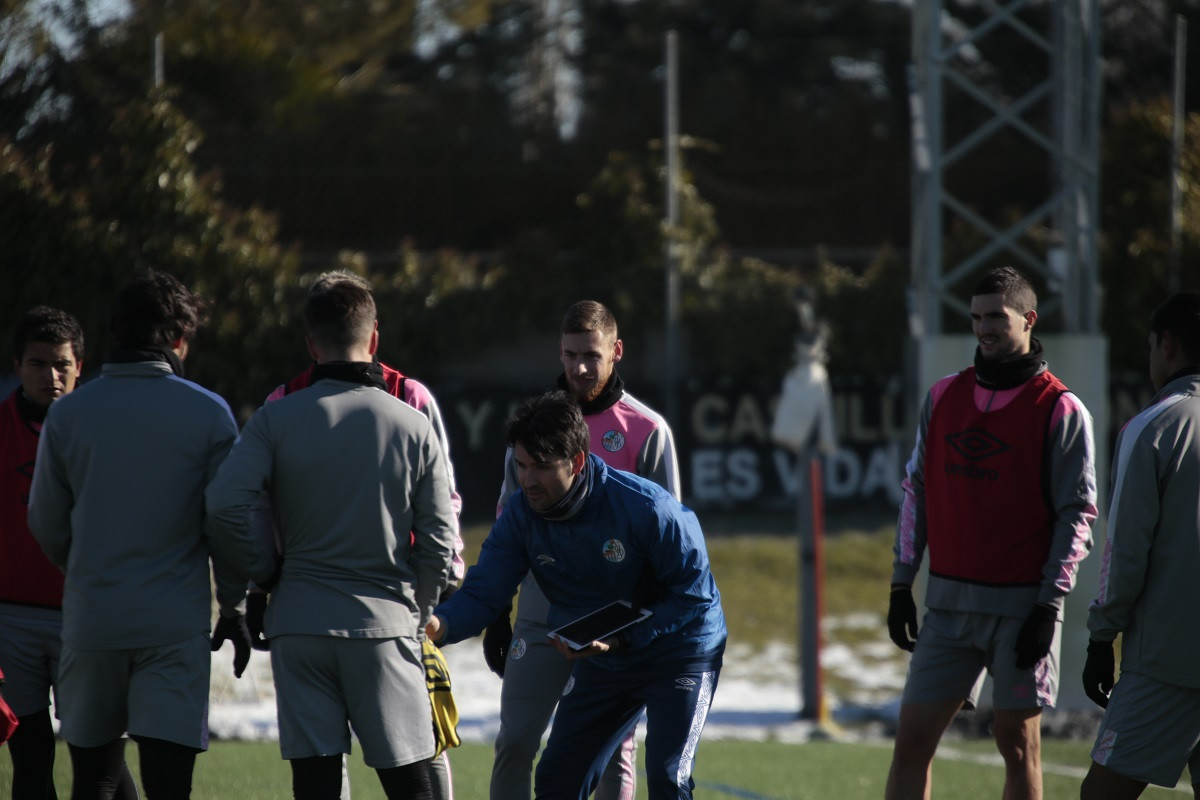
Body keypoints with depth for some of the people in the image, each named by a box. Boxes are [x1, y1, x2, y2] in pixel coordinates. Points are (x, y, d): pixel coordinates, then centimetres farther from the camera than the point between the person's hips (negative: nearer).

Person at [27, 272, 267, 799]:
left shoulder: (67, 413, 4)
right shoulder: (207, 413, -3)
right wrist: (235, 605, 11)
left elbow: (45, 523, 11)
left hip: (90, 618, 3)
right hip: (175, 625, -2)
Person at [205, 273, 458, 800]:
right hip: (384, 621, -1)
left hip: (299, 621, 1)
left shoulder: (276, 419, -2)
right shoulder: (412, 426, -1)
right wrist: (418, 613, 15)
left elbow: (225, 503, -14)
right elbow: (439, 540, 0)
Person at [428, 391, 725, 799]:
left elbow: (694, 593, -22)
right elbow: (483, 593, -16)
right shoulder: (521, 514, -13)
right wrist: (440, 624, -38)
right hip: (602, 663, 6)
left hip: (679, 653, -5)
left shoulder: (646, 507, -28)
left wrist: (622, 639, -31)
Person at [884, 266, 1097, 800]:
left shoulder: (1060, 411, -4)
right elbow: (916, 492, 16)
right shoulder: (943, 397, 10)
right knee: (912, 738, -2)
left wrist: (1049, 606, -11)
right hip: (950, 599, 4)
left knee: (1018, 742, 2)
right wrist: (902, 585, 11)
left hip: (1022, 604, -4)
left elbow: (1077, 514, -5)